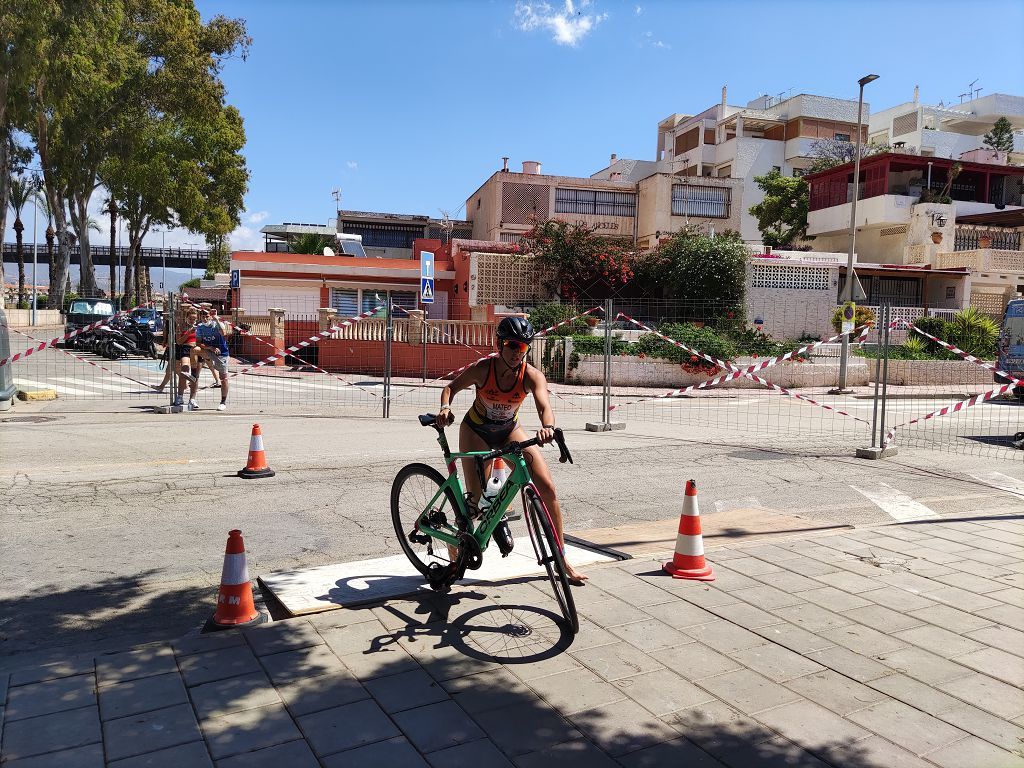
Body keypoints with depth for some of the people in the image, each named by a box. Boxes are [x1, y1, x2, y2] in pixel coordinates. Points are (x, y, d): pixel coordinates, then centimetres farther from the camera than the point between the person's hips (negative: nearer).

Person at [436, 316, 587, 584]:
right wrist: (445, 406, -30)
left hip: (509, 431, 2)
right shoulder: (482, 369, -25)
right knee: (476, 498, -12)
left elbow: (544, 406, -39)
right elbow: (451, 387, -9)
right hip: (476, 430, -2)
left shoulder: (532, 375, -24)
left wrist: (547, 427, -61)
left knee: (547, 488, -9)